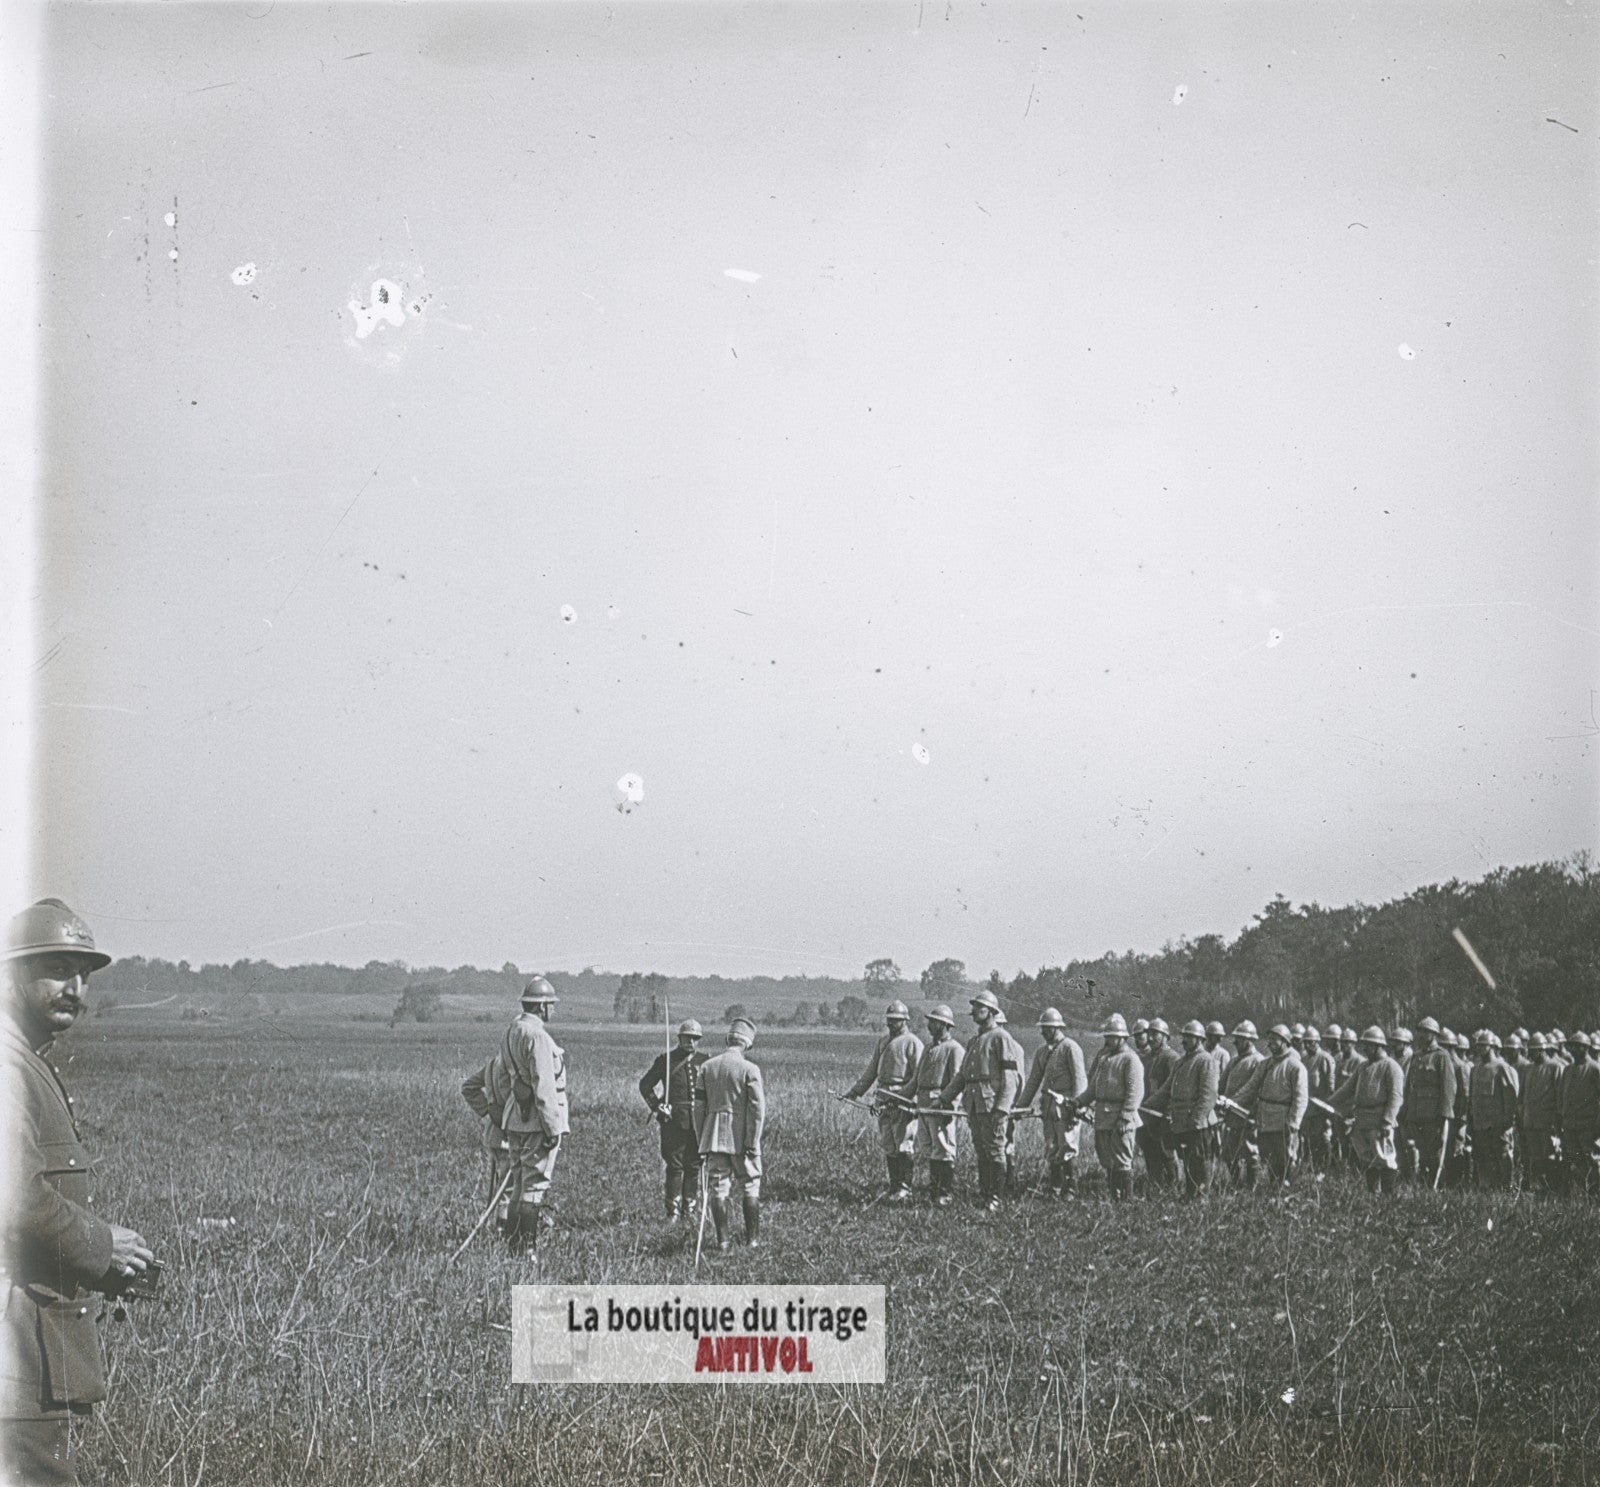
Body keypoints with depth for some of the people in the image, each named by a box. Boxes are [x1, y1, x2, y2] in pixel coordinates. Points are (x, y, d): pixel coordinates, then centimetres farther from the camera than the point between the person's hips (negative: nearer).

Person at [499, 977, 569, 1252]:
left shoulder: (510, 1033, 13)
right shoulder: (537, 1035, -17)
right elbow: (543, 1085, -20)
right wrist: (552, 1127, -19)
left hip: (515, 1119, 9)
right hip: (537, 1119, -9)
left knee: (520, 1183, 15)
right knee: (535, 1183, -5)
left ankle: (512, 1243, 18)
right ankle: (526, 1248, -4)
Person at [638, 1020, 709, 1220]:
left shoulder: (704, 1061, 10)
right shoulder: (666, 1059, 3)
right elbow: (645, 1085, 9)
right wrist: (656, 1106, -2)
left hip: (699, 1121, 3)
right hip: (674, 1120, -3)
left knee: (694, 1166, 5)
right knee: (675, 1166, -4)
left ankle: (688, 1211, 14)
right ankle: (673, 1213, 0)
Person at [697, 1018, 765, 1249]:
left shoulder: (707, 1067, 4)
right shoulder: (749, 1069, -9)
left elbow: (699, 1107, 6)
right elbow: (757, 1109, -13)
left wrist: (700, 1142, 12)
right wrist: (753, 1143, -9)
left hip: (713, 1137, 3)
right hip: (740, 1138, -3)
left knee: (718, 1188, 6)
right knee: (750, 1187, 9)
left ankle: (722, 1240, 5)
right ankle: (752, 1239, 10)